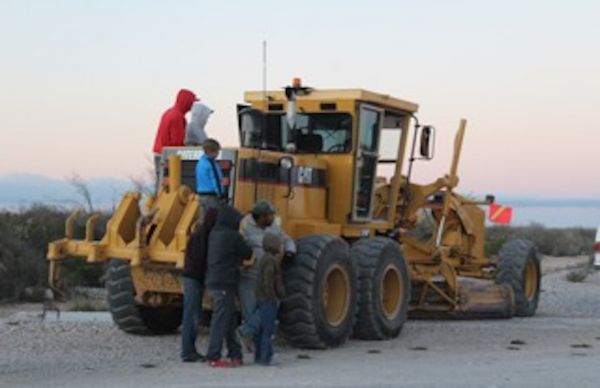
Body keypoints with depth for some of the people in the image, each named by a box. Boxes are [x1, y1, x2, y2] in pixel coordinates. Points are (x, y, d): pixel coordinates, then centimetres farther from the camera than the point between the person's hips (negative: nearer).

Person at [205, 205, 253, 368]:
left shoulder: (214, 234, 13)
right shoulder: (232, 236, -13)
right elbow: (247, 253, -3)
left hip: (213, 282, 9)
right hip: (225, 284, -9)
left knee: (230, 320, 14)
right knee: (220, 321, -6)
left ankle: (235, 355, 19)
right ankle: (214, 357, -5)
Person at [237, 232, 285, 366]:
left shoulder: (266, 259, 16)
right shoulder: (270, 260, -16)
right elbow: (268, 281, -22)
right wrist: (273, 297, -20)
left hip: (262, 299, 10)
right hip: (269, 300, -10)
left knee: (261, 330, 12)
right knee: (267, 329, -7)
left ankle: (259, 356, 17)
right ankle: (265, 357, -5)